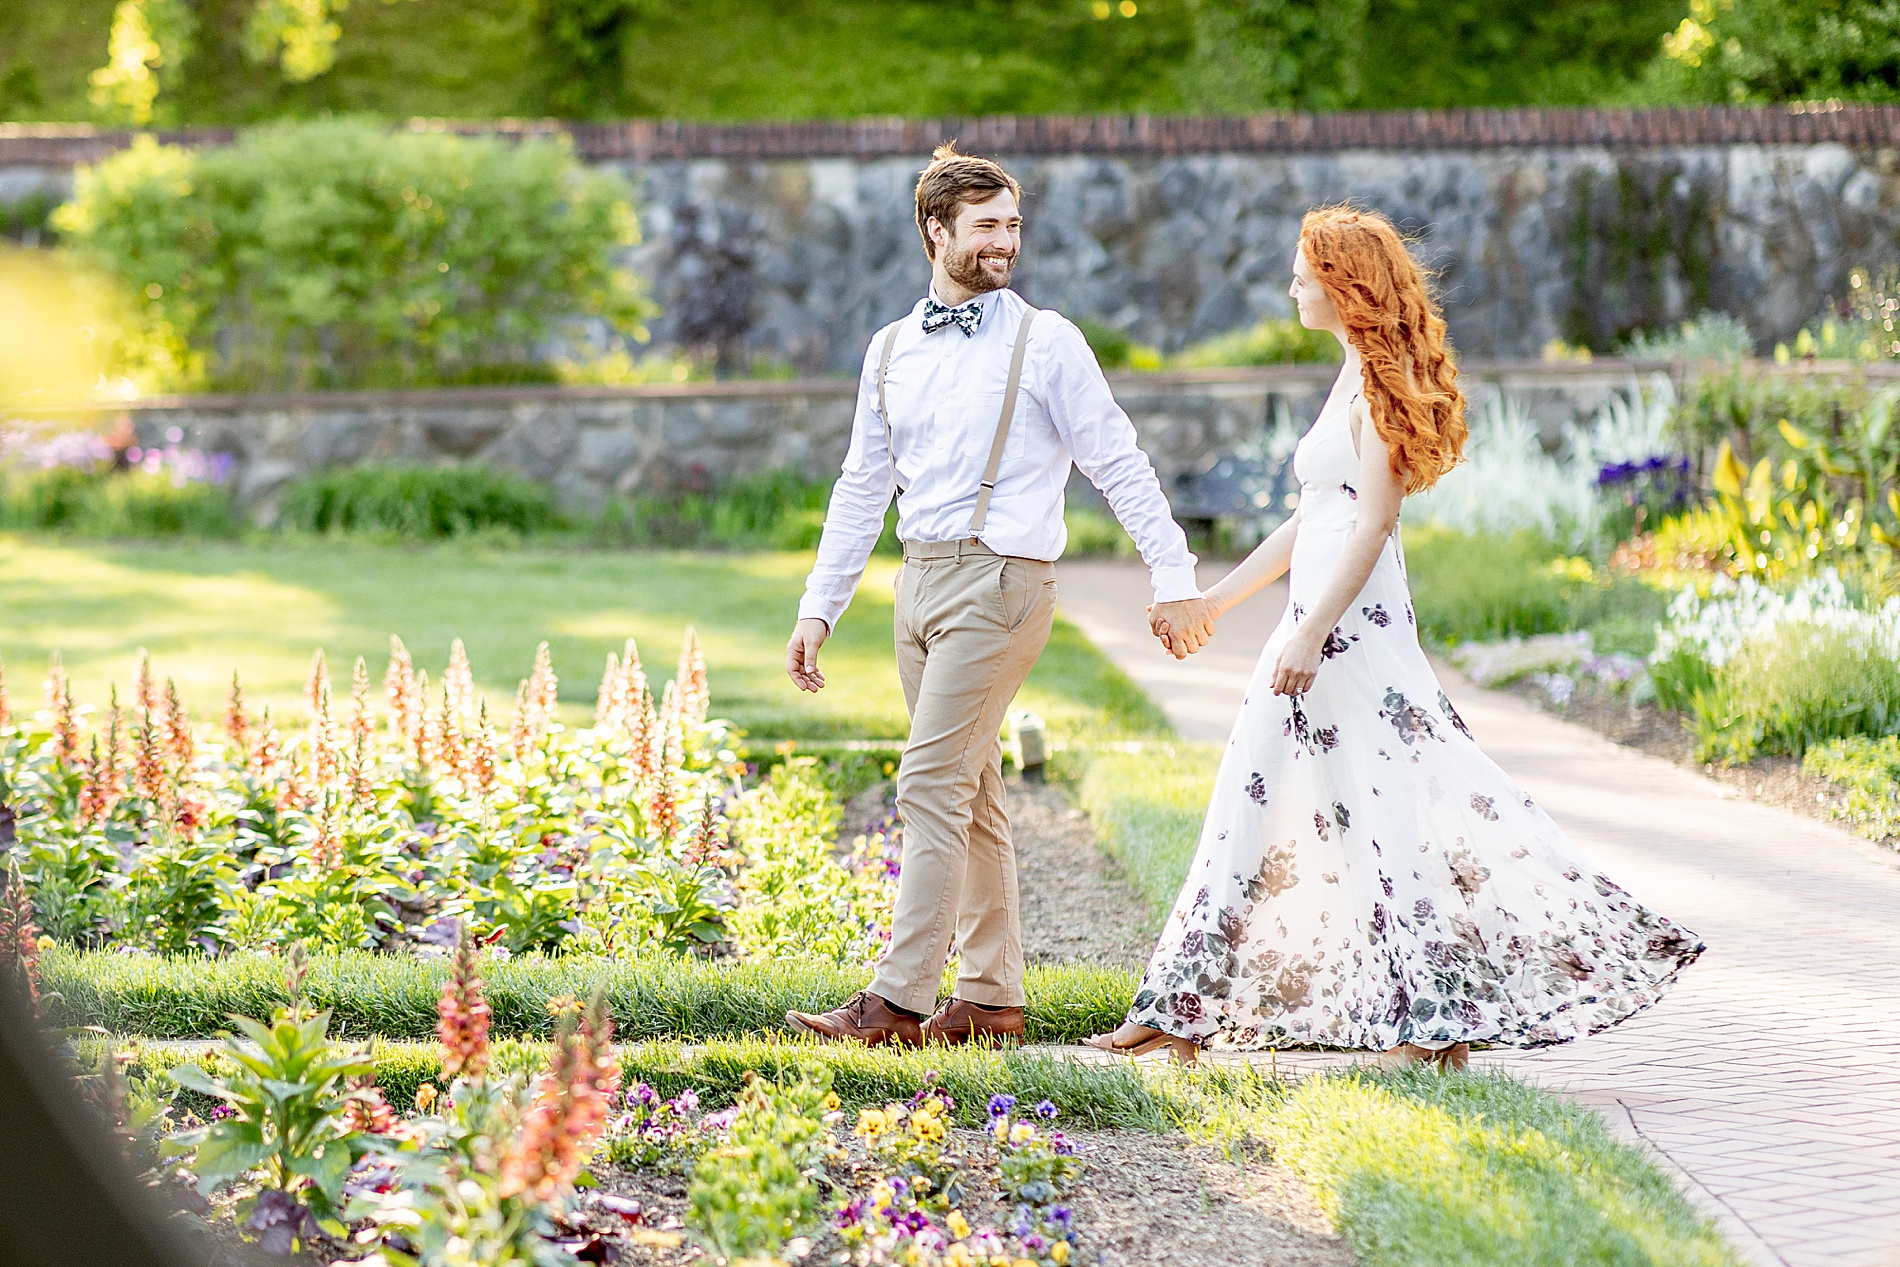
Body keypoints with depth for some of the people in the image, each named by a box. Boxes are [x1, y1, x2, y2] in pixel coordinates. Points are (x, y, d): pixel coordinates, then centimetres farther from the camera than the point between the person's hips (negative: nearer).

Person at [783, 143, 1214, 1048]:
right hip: (920, 581, 6)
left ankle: (898, 999, -12)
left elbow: (1120, 467, -2)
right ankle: (991, 997, 18)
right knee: (971, 794, 11)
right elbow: (861, 490, 17)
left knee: (932, 787, -12)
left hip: (999, 580, -6)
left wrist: (1175, 580, -7)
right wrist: (819, 608, 13)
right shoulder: (891, 351, 13)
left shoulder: (1045, 343, -2)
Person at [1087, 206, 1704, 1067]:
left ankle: (1438, 1013, 2)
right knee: (1255, 804, 10)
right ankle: (1182, 1012, 14)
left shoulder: (1378, 383, -11)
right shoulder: (1355, 380, 17)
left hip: (1354, 623, -10)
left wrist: (1311, 633, -22)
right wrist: (1212, 601, 22)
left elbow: (1372, 525, -18)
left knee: (1379, 810, -5)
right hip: (1328, 617, 10)